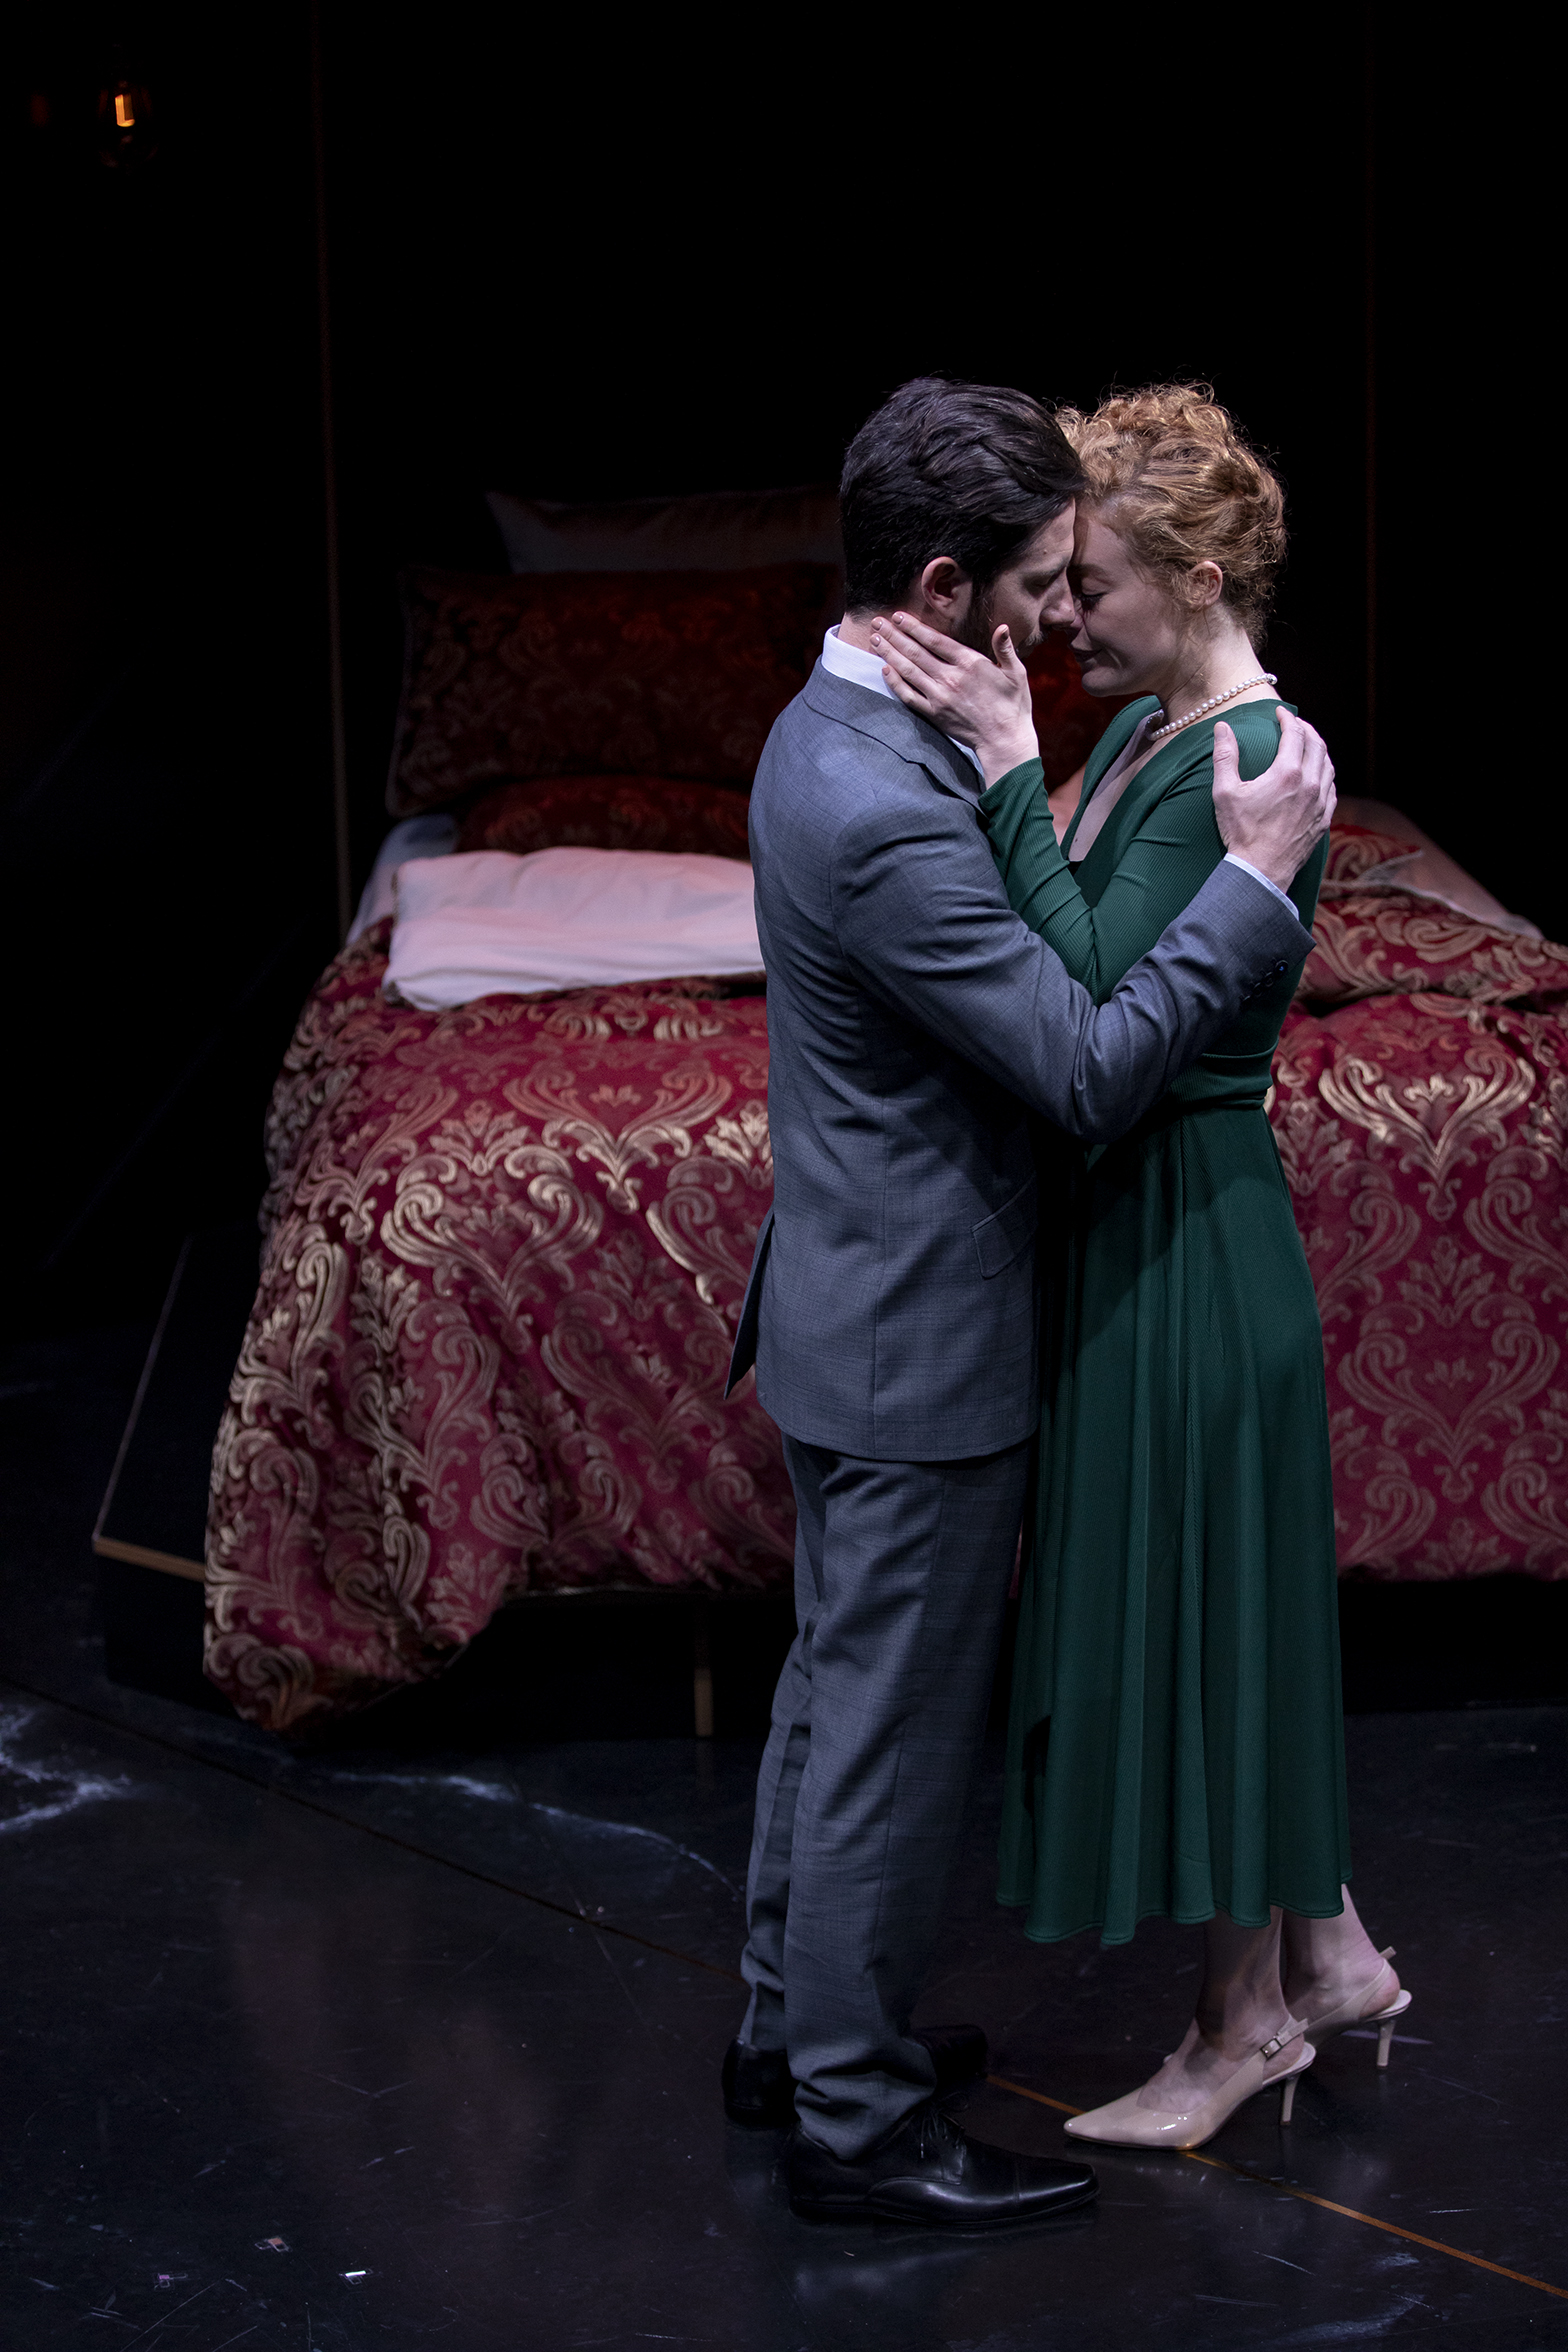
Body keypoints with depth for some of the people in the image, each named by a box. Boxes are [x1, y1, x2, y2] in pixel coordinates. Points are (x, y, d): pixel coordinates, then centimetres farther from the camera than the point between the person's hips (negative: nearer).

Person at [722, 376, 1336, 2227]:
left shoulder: (836, 728, 4)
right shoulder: (882, 813, -30)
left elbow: (1015, 953, 14)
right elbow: (1093, 1070, -27)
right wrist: (1259, 871, -22)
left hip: (849, 1311, 10)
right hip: (916, 1351, -10)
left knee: (835, 1685, 22)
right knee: (895, 1733, 3)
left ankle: (793, 2024, 38)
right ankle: (856, 2123, 18)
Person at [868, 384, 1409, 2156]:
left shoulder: (1243, 762, -20)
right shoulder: (1145, 735, 8)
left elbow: (1094, 996, -29)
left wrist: (1005, 768, -29)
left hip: (1185, 1244, -10)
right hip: (1124, 1224, 10)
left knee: (1197, 1605, 4)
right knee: (1208, 1602, 18)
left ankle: (1249, 2019, 21)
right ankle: (1328, 1957, 33)